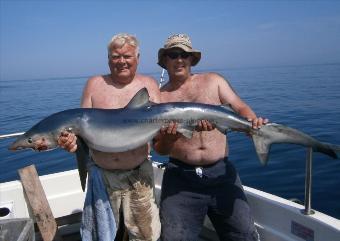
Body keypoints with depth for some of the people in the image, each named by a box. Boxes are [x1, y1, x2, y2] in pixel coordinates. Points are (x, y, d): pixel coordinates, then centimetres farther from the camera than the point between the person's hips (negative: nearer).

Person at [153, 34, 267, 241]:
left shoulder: (213, 81, 9)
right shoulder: (159, 97, 5)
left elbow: (240, 107, -1)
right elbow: (159, 149, 3)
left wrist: (252, 121, -23)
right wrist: (168, 137, -20)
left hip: (221, 172, 1)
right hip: (180, 176, 0)